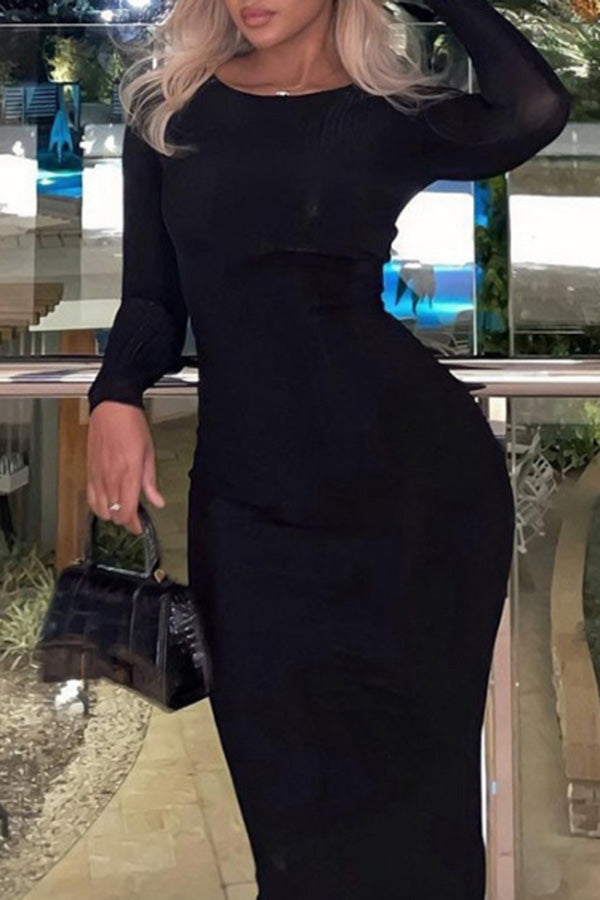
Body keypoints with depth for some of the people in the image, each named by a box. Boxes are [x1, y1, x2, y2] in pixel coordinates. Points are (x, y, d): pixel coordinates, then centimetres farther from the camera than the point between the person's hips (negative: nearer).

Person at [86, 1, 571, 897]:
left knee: (406, 761, 10)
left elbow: (535, 110, -19)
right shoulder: (168, 108, 8)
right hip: (247, 494, 2)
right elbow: (153, 295, 8)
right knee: (287, 772, 11)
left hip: (417, 474, -2)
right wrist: (116, 395, -10)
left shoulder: (396, 114, 1)